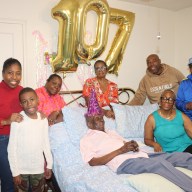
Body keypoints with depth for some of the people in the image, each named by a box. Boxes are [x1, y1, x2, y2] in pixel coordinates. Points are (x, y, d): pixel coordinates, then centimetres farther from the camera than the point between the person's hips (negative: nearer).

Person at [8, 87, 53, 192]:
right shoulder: (17, 120, -17)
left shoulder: (43, 119, -5)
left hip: (38, 167, 3)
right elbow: (11, 148, -12)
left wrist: (49, 164, 7)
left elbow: (46, 143, 4)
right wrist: (15, 171, -10)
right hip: (21, 168, -3)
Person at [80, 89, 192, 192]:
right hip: (124, 162, -8)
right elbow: (93, 162, -7)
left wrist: (134, 145, 0)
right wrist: (120, 150, -11)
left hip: (139, 155, 8)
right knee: (160, 163, -35)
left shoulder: (111, 133, 31)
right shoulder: (86, 140, 8)